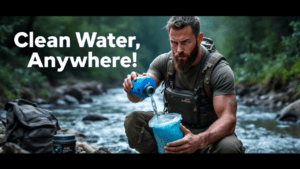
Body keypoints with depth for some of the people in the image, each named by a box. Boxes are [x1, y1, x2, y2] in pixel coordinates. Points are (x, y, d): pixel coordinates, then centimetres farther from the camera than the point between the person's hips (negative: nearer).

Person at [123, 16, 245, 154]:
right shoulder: (164, 62, -8)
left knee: (229, 146, -37)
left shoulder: (219, 70, -21)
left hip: (209, 132, -3)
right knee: (132, 121, -19)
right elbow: (137, 98, -7)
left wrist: (199, 141, -49)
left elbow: (228, 119, -30)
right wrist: (132, 87, -34)